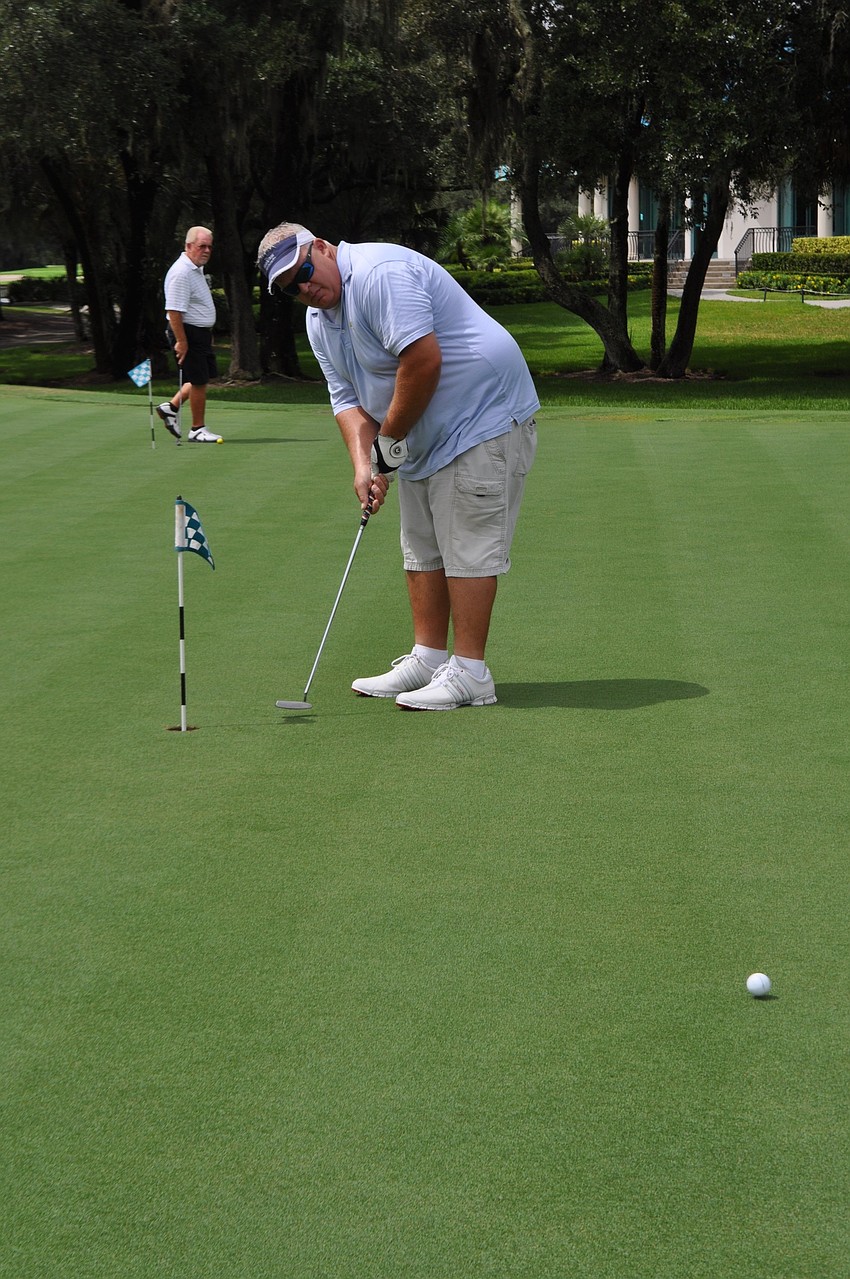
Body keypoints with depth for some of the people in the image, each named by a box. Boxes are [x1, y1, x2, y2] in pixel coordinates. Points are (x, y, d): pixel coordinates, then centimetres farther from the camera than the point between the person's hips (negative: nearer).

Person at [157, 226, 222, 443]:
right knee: (199, 381, -4)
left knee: (203, 377, 14)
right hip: (188, 333, -10)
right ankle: (197, 429, 5)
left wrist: (207, 333, 26)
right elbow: (174, 311, -24)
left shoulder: (197, 268, 13)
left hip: (201, 333, 10)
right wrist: (181, 341, -25)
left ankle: (171, 407, 24)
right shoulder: (181, 273, -20)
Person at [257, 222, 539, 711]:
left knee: (467, 546, -10)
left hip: (483, 417, -10)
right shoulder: (319, 319, 9)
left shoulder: (381, 274, -22)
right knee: (422, 547, 12)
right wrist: (363, 461, -9)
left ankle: (470, 673, -7)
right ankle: (428, 659, 19)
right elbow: (347, 396, 9)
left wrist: (389, 441, -18)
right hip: (422, 439, 10)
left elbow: (424, 359, -29)